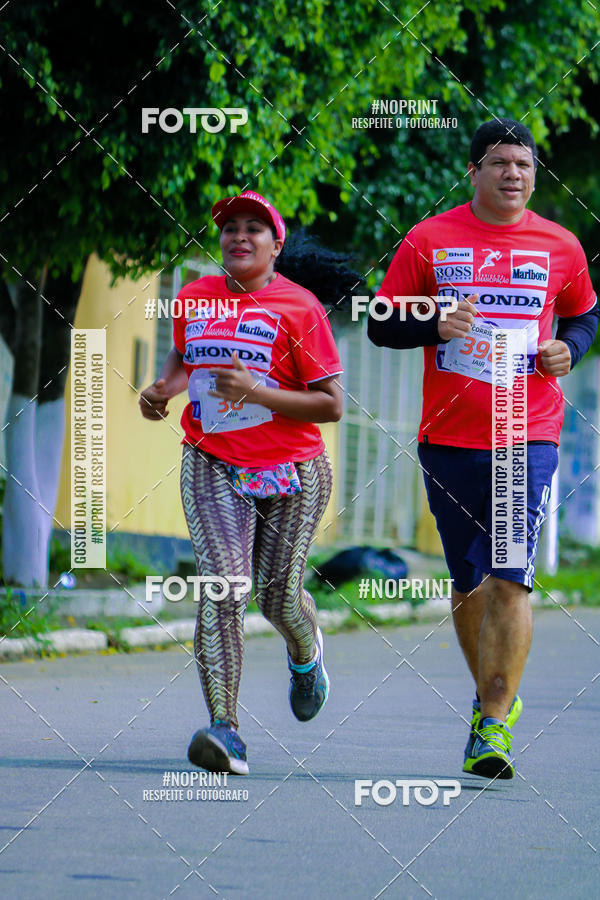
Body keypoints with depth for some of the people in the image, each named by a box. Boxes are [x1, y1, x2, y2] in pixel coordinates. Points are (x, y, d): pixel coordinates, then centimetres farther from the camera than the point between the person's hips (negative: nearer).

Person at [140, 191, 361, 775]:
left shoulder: (299, 308, -7)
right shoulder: (195, 299, 7)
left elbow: (331, 405, -9)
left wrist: (258, 392, -21)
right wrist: (163, 389, 5)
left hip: (292, 473, -2)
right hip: (213, 467, 2)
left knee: (278, 597, 7)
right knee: (222, 588, -17)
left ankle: (305, 654, 46)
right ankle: (224, 730, -24)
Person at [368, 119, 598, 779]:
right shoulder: (428, 241, 2)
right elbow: (381, 324, 4)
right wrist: (437, 326, -15)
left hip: (528, 437, -1)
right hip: (449, 437, 1)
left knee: (509, 578, -14)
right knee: (469, 582, 11)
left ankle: (494, 726, -14)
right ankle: (491, 695, 31)